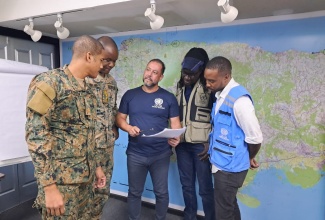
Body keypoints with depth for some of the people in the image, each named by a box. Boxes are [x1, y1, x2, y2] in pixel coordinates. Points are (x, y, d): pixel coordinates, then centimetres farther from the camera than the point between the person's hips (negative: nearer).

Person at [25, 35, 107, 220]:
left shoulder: (87, 90, 11)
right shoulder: (48, 82, -13)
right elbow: (36, 136, -18)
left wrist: (96, 166, 18)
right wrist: (49, 186, -21)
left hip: (86, 177, 8)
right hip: (61, 180, -7)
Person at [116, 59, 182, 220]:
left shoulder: (169, 98, 0)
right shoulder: (130, 95, 3)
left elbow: (175, 123, -1)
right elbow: (119, 118, 6)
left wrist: (176, 137, -22)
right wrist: (128, 128, -15)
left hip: (161, 154, 0)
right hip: (135, 154, 1)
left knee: (161, 193, 14)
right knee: (134, 192, 17)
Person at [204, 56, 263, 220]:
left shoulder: (239, 99, -23)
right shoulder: (220, 95, 4)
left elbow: (255, 137, -19)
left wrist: (249, 158, -3)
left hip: (230, 167, -8)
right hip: (222, 163, 8)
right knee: (229, 206, 23)